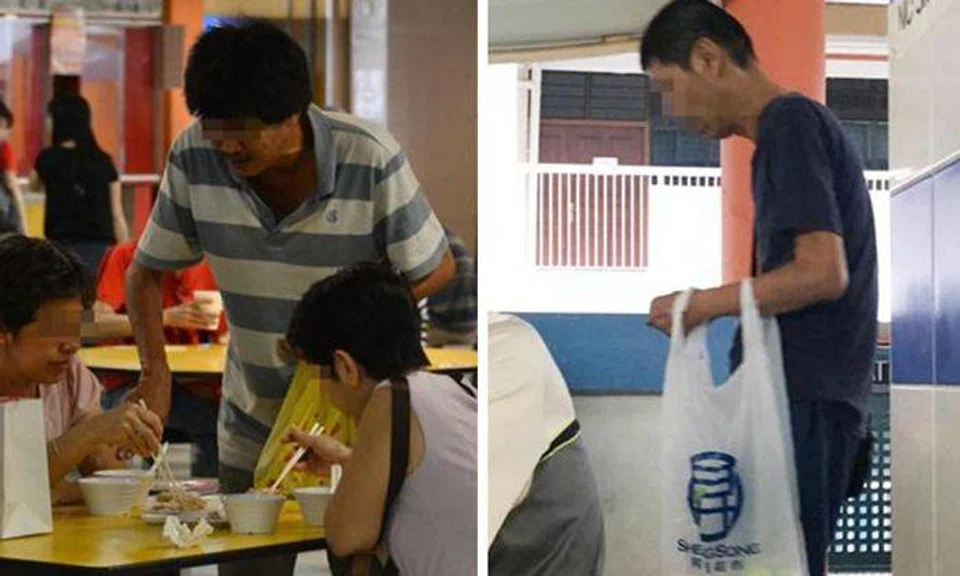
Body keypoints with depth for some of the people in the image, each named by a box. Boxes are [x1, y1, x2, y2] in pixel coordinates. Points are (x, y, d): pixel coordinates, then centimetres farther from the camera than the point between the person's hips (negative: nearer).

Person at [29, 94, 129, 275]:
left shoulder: (49, 159, 0)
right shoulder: (104, 161, 5)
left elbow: (35, 185, 24)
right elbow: (117, 215, 5)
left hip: (64, 249, -3)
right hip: (101, 249, 3)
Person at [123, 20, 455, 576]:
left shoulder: (370, 159, -21)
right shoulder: (194, 157, -13)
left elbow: (436, 270, -9)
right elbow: (147, 271, -2)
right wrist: (155, 372, -18)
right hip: (251, 428, 3)